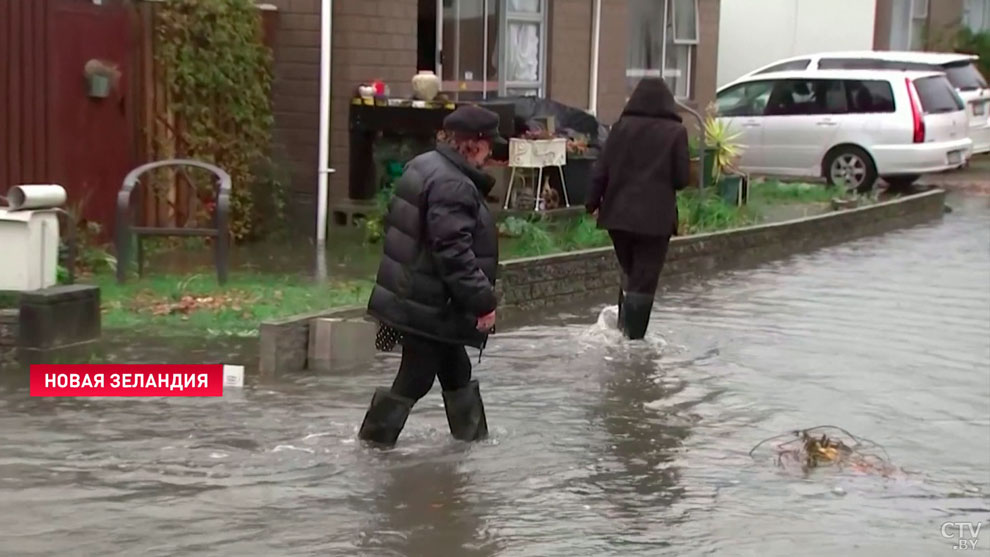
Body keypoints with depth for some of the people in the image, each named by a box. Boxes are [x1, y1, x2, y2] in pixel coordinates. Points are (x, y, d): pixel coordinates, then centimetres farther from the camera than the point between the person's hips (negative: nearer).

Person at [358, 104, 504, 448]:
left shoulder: (423, 166, 8)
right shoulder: (453, 186, -24)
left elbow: (398, 225, 18)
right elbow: (454, 253, -29)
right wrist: (483, 300, -23)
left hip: (410, 295, 11)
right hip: (429, 305, -11)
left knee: (455, 368, 22)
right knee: (417, 375, 2)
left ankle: (471, 432, 35)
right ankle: (377, 436, 13)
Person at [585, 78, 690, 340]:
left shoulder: (621, 127, 0)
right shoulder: (675, 132, -7)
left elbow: (601, 170, 0)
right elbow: (682, 178, -5)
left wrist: (593, 202, 11)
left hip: (619, 213, 3)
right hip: (656, 217, -3)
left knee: (629, 272, 22)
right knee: (644, 280, 3)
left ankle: (624, 326, 23)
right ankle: (634, 336, 1)